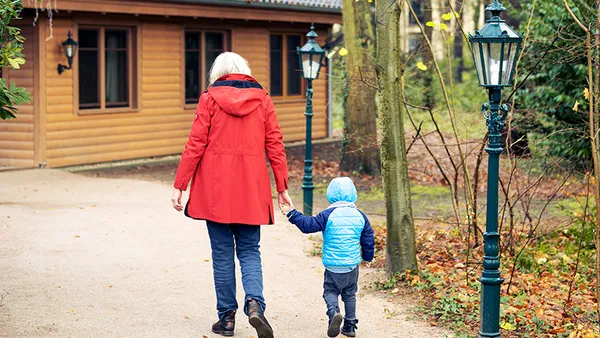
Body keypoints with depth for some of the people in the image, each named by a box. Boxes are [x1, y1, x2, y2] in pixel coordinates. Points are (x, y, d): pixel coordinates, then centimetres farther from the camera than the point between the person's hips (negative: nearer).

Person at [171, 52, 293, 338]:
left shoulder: (210, 98, -2)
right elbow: (275, 145, 4)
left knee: (222, 252, 7)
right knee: (249, 250, 9)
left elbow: (195, 144, -4)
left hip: (216, 187, -1)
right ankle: (255, 303, -15)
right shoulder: (262, 99, 5)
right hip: (251, 188, 2)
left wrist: (179, 185, 1)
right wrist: (282, 187, 9)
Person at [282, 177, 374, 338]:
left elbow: (308, 225, -11)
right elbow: (368, 239, 11)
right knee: (350, 294, 16)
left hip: (333, 266, -3)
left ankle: (334, 312, -20)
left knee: (330, 291, 9)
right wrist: (367, 256, 27)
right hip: (352, 264, 3)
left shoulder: (328, 215, -10)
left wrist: (291, 213, -2)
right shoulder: (360, 216, 3)